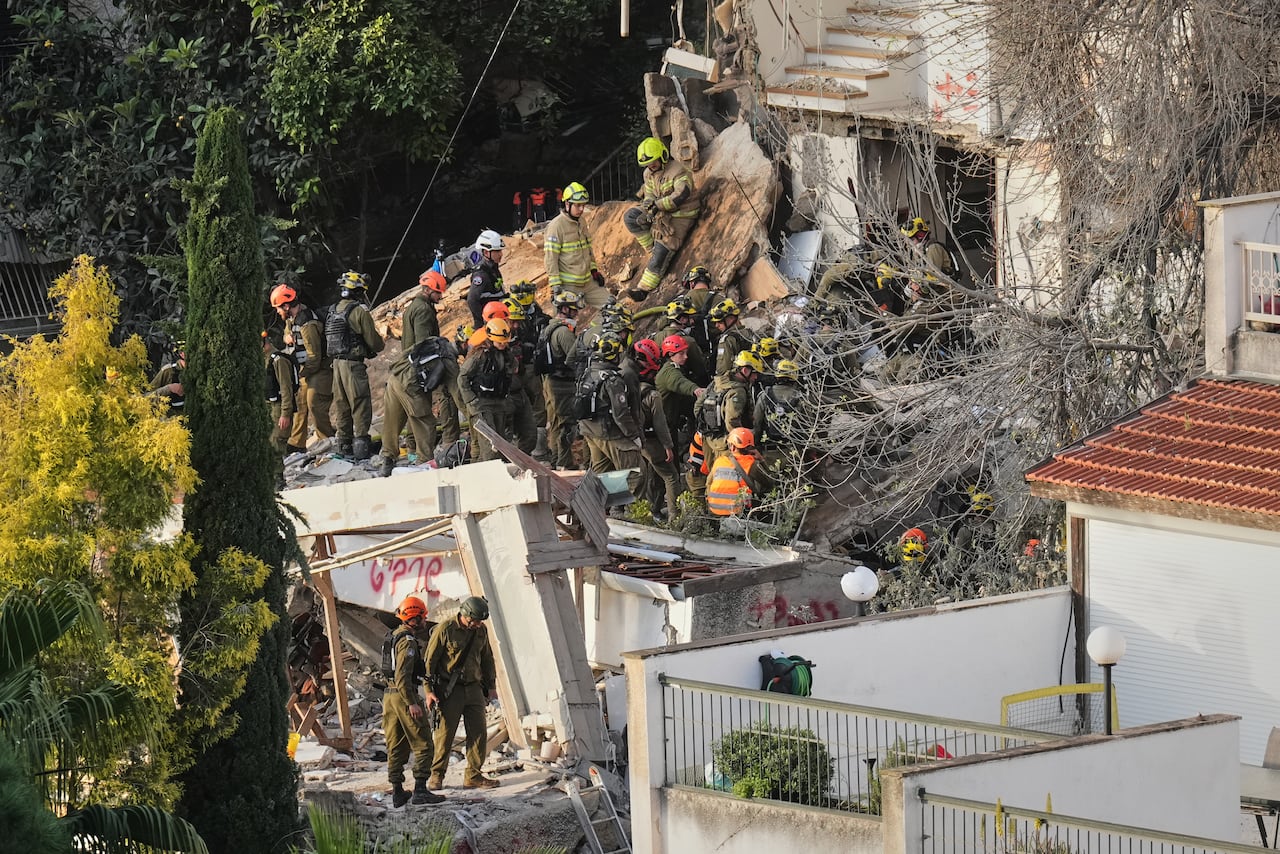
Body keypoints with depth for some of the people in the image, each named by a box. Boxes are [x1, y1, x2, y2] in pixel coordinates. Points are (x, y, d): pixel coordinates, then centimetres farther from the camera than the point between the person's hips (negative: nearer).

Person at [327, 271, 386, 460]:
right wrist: (381, 345, 13)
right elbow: (373, 341, -12)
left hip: (337, 362, 7)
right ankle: (361, 443, -7)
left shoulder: (334, 311, 11)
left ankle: (344, 445, 17)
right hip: (354, 363, -7)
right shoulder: (359, 311, -13)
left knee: (343, 404, 14)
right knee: (361, 404, -3)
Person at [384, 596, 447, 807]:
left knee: (396, 747, 11)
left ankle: (397, 792, 12)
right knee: (422, 744, -4)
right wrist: (411, 703, -23)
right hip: (404, 695, -10)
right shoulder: (408, 641, -15)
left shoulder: (395, 636, 15)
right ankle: (420, 790, -9)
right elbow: (402, 675, -23)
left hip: (389, 695, 10)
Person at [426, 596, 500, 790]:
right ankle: (436, 776, 8)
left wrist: (490, 686, 20)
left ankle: (473, 776, 8)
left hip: (473, 688, 5)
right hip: (449, 690, -5)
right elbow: (429, 661, -8)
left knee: (479, 733, 1)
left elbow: (487, 659, 21)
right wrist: (429, 690, -11)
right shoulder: (445, 629, -11)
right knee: (445, 733, -3)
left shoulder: (481, 631, 7)